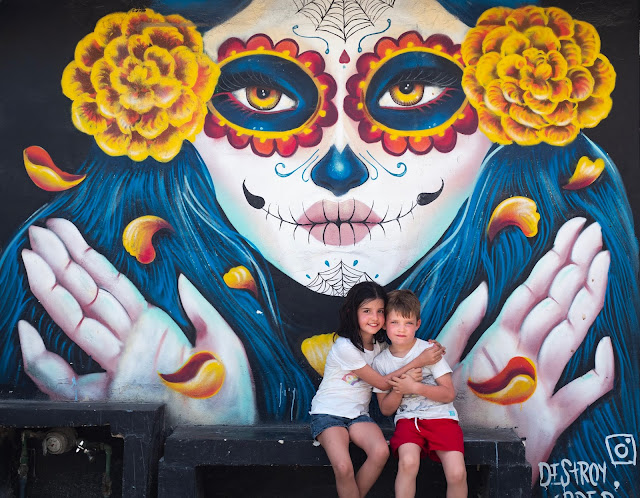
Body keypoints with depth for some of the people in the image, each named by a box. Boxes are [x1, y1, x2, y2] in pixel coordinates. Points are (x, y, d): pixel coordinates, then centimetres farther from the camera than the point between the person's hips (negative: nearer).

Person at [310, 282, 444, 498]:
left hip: (358, 414, 6)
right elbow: (383, 382, -13)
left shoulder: (380, 344, 4)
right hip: (327, 413, -5)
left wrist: (428, 348, -4)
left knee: (381, 452, -25)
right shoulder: (345, 347, -18)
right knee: (343, 467, -30)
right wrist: (419, 361, -15)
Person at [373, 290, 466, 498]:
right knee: (408, 462, -31)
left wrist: (415, 387, -16)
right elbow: (385, 409, 8)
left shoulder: (429, 350, -2)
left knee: (457, 473, -22)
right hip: (408, 419, 1)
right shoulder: (380, 361, 5)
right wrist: (399, 390, -12)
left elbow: (449, 394, -4)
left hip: (441, 417, -1)